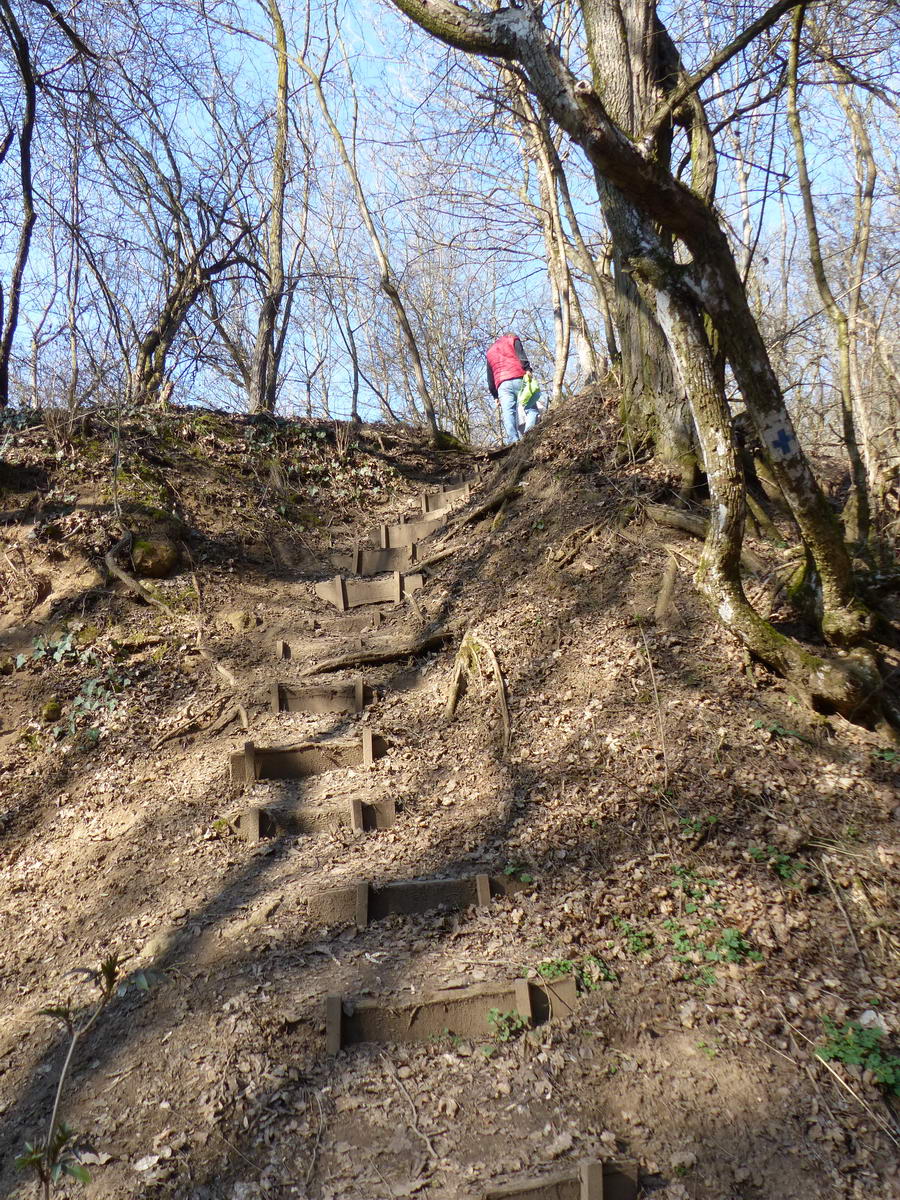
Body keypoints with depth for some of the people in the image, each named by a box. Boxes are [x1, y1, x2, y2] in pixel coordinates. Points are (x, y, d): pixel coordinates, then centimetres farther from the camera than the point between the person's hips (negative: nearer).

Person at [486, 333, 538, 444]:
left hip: (502, 384, 3)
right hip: (518, 379, -3)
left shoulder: (490, 352, 33)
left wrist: (495, 396, 26)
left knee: (507, 413, -8)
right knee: (531, 409, -6)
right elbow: (521, 356, 0)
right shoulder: (512, 340, 22)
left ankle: (512, 440, -24)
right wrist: (527, 369, -11)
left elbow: (490, 378, 27)